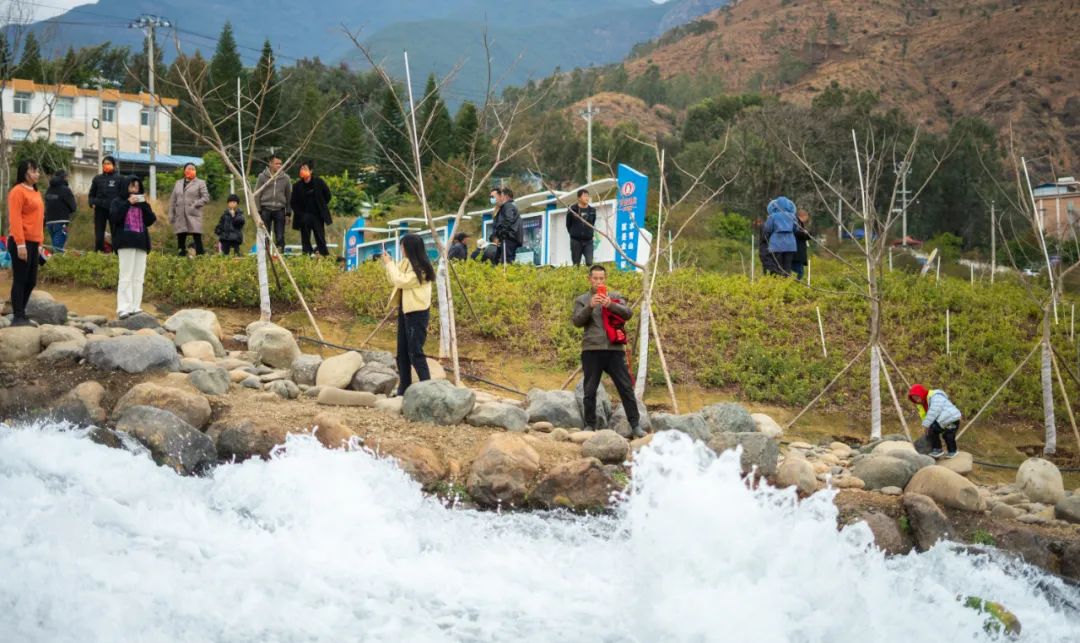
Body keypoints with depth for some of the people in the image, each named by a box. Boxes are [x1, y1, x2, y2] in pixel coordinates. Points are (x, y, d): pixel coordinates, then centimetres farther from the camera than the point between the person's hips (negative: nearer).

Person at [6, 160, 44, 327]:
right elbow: (15, 220, -15)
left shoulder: (36, 192, 17)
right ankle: (18, 317, -1)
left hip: (33, 243, 8)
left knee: (31, 281, 9)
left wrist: (40, 242, 17)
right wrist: (20, 244, -20)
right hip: (22, 243, -8)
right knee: (20, 280, -4)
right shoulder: (18, 191, -10)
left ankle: (22, 314, 17)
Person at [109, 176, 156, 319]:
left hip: (141, 243, 5)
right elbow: (114, 217, -10)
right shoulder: (118, 202, 8)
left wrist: (144, 205, -5)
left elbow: (151, 220, 7)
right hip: (125, 242, -4)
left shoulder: (142, 203, 20)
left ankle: (135, 307, 1)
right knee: (126, 276, -11)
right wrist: (128, 203, -13)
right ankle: (123, 309, -14)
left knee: (138, 277, 0)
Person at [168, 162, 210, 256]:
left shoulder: (200, 183, 7)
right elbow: (173, 200, 18)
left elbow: (206, 198, 0)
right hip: (180, 217, 4)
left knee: (197, 238, -11)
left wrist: (195, 205, -13)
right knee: (180, 238, 3)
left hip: (194, 216, -4)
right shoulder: (178, 183, 19)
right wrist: (171, 214, 9)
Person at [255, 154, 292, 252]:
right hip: (266, 210, -1)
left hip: (280, 210, 1)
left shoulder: (285, 178, 6)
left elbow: (289, 196, 10)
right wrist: (258, 212, -3)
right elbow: (257, 195, 3)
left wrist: (288, 213, 5)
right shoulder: (262, 177, 2)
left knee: (280, 236, -1)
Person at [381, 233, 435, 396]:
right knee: (402, 352, 11)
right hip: (405, 310, 10)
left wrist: (390, 264, -11)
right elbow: (395, 280, 17)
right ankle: (404, 389, 17)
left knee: (415, 352, -10)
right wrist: (388, 264, 4)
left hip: (417, 313, -10)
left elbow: (401, 281, -22)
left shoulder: (420, 268, -17)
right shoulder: (406, 263, 9)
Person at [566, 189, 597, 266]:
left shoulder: (592, 210, 3)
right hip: (576, 241, -1)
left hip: (588, 240, 1)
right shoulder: (572, 210, -4)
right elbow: (568, 224, 7)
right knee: (576, 264, 5)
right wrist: (573, 233, 10)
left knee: (590, 263, -9)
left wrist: (589, 233, 10)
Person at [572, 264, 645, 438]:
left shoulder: (615, 297, 13)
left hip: (615, 349, 0)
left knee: (626, 388, -2)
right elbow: (577, 321, -4)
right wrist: (590, 306, -20)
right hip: (591, 350, 0)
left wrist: (610, 304, -19)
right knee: (590, 391, 3)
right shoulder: (582, 300, 10)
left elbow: (628, 313, -2)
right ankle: (590, 425, 13)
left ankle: (635, 425, 1)